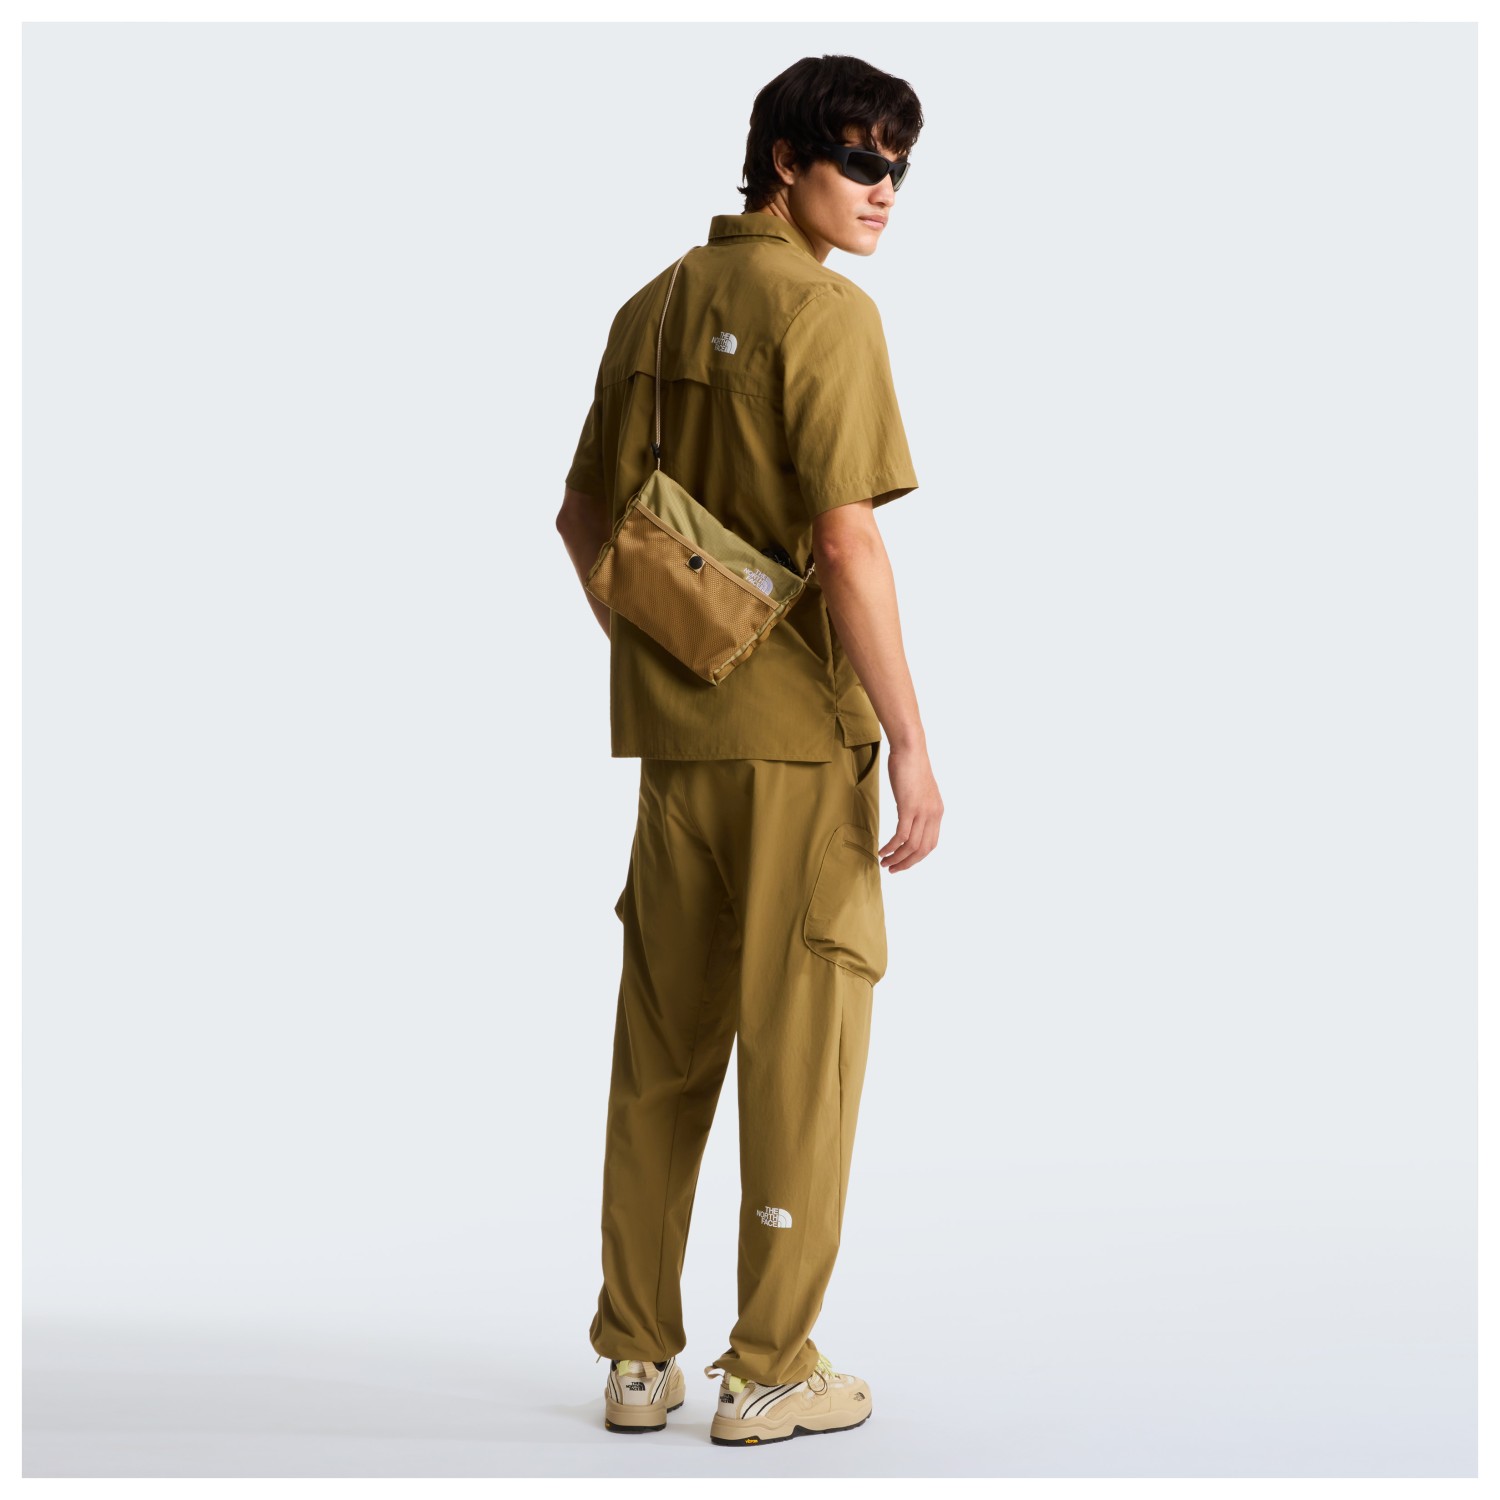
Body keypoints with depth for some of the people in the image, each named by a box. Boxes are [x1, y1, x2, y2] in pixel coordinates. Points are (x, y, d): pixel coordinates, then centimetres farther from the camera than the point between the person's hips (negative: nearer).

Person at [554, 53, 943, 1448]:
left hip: (673, 731, 7)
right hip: (804, 732, -7)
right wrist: (911, 745, -14)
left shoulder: (651, 311, 11)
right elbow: (848, 548, -18)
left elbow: (584, 518, 16)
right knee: (800, 1043, 2)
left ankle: (637, 1357, 19)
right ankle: (769, 1370, 8)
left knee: (661, 1044, 12)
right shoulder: (827, 315, -12)